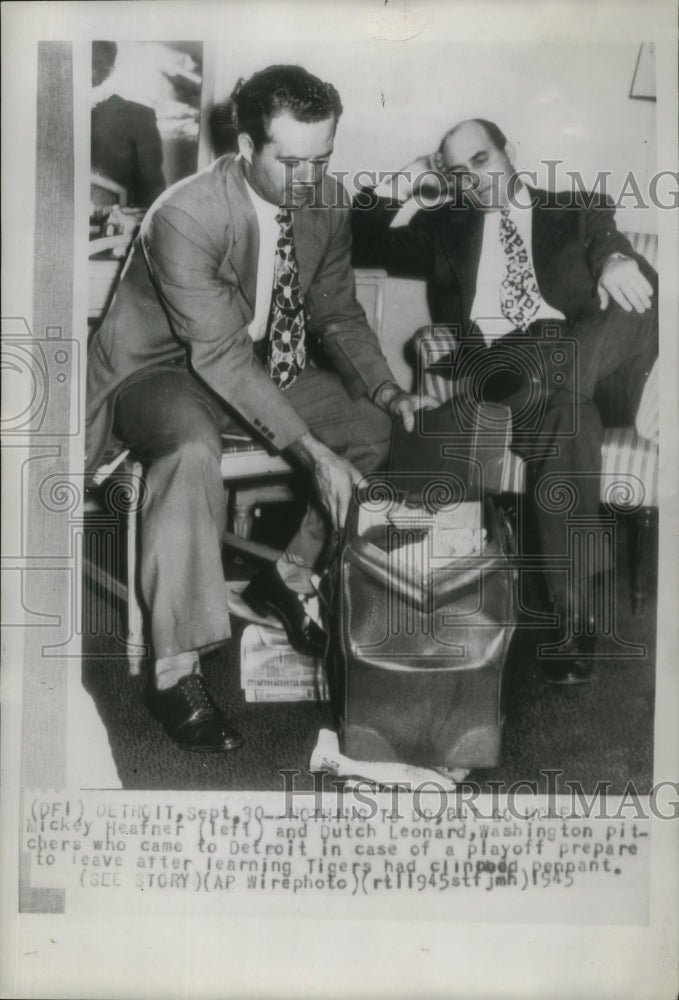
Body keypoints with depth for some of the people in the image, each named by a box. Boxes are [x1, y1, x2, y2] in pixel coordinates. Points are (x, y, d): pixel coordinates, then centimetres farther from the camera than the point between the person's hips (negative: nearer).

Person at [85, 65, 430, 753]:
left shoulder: (327, 203, -7)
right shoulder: (183, 218, -28)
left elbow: (338, 314, 3)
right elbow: (221, 354, -31)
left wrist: (387, 391, -15)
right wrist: (311, 451, -36)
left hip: (264, 365, 7)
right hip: (163, 369, -7)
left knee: (375, 421, -8)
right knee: (192, 449, -38)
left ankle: (291, 577, 7)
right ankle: (175, 672, -30)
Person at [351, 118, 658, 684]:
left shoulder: (577, 210, 25)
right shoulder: (445, 228, 26)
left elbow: (607, 239, 5)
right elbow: (359, 247, 22)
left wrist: (617, 258, -18)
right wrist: (401, 186, 16)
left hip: (576, 351, 2)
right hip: (488, 363, -1)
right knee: (564, 413, -35)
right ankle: (578, 623, -35)